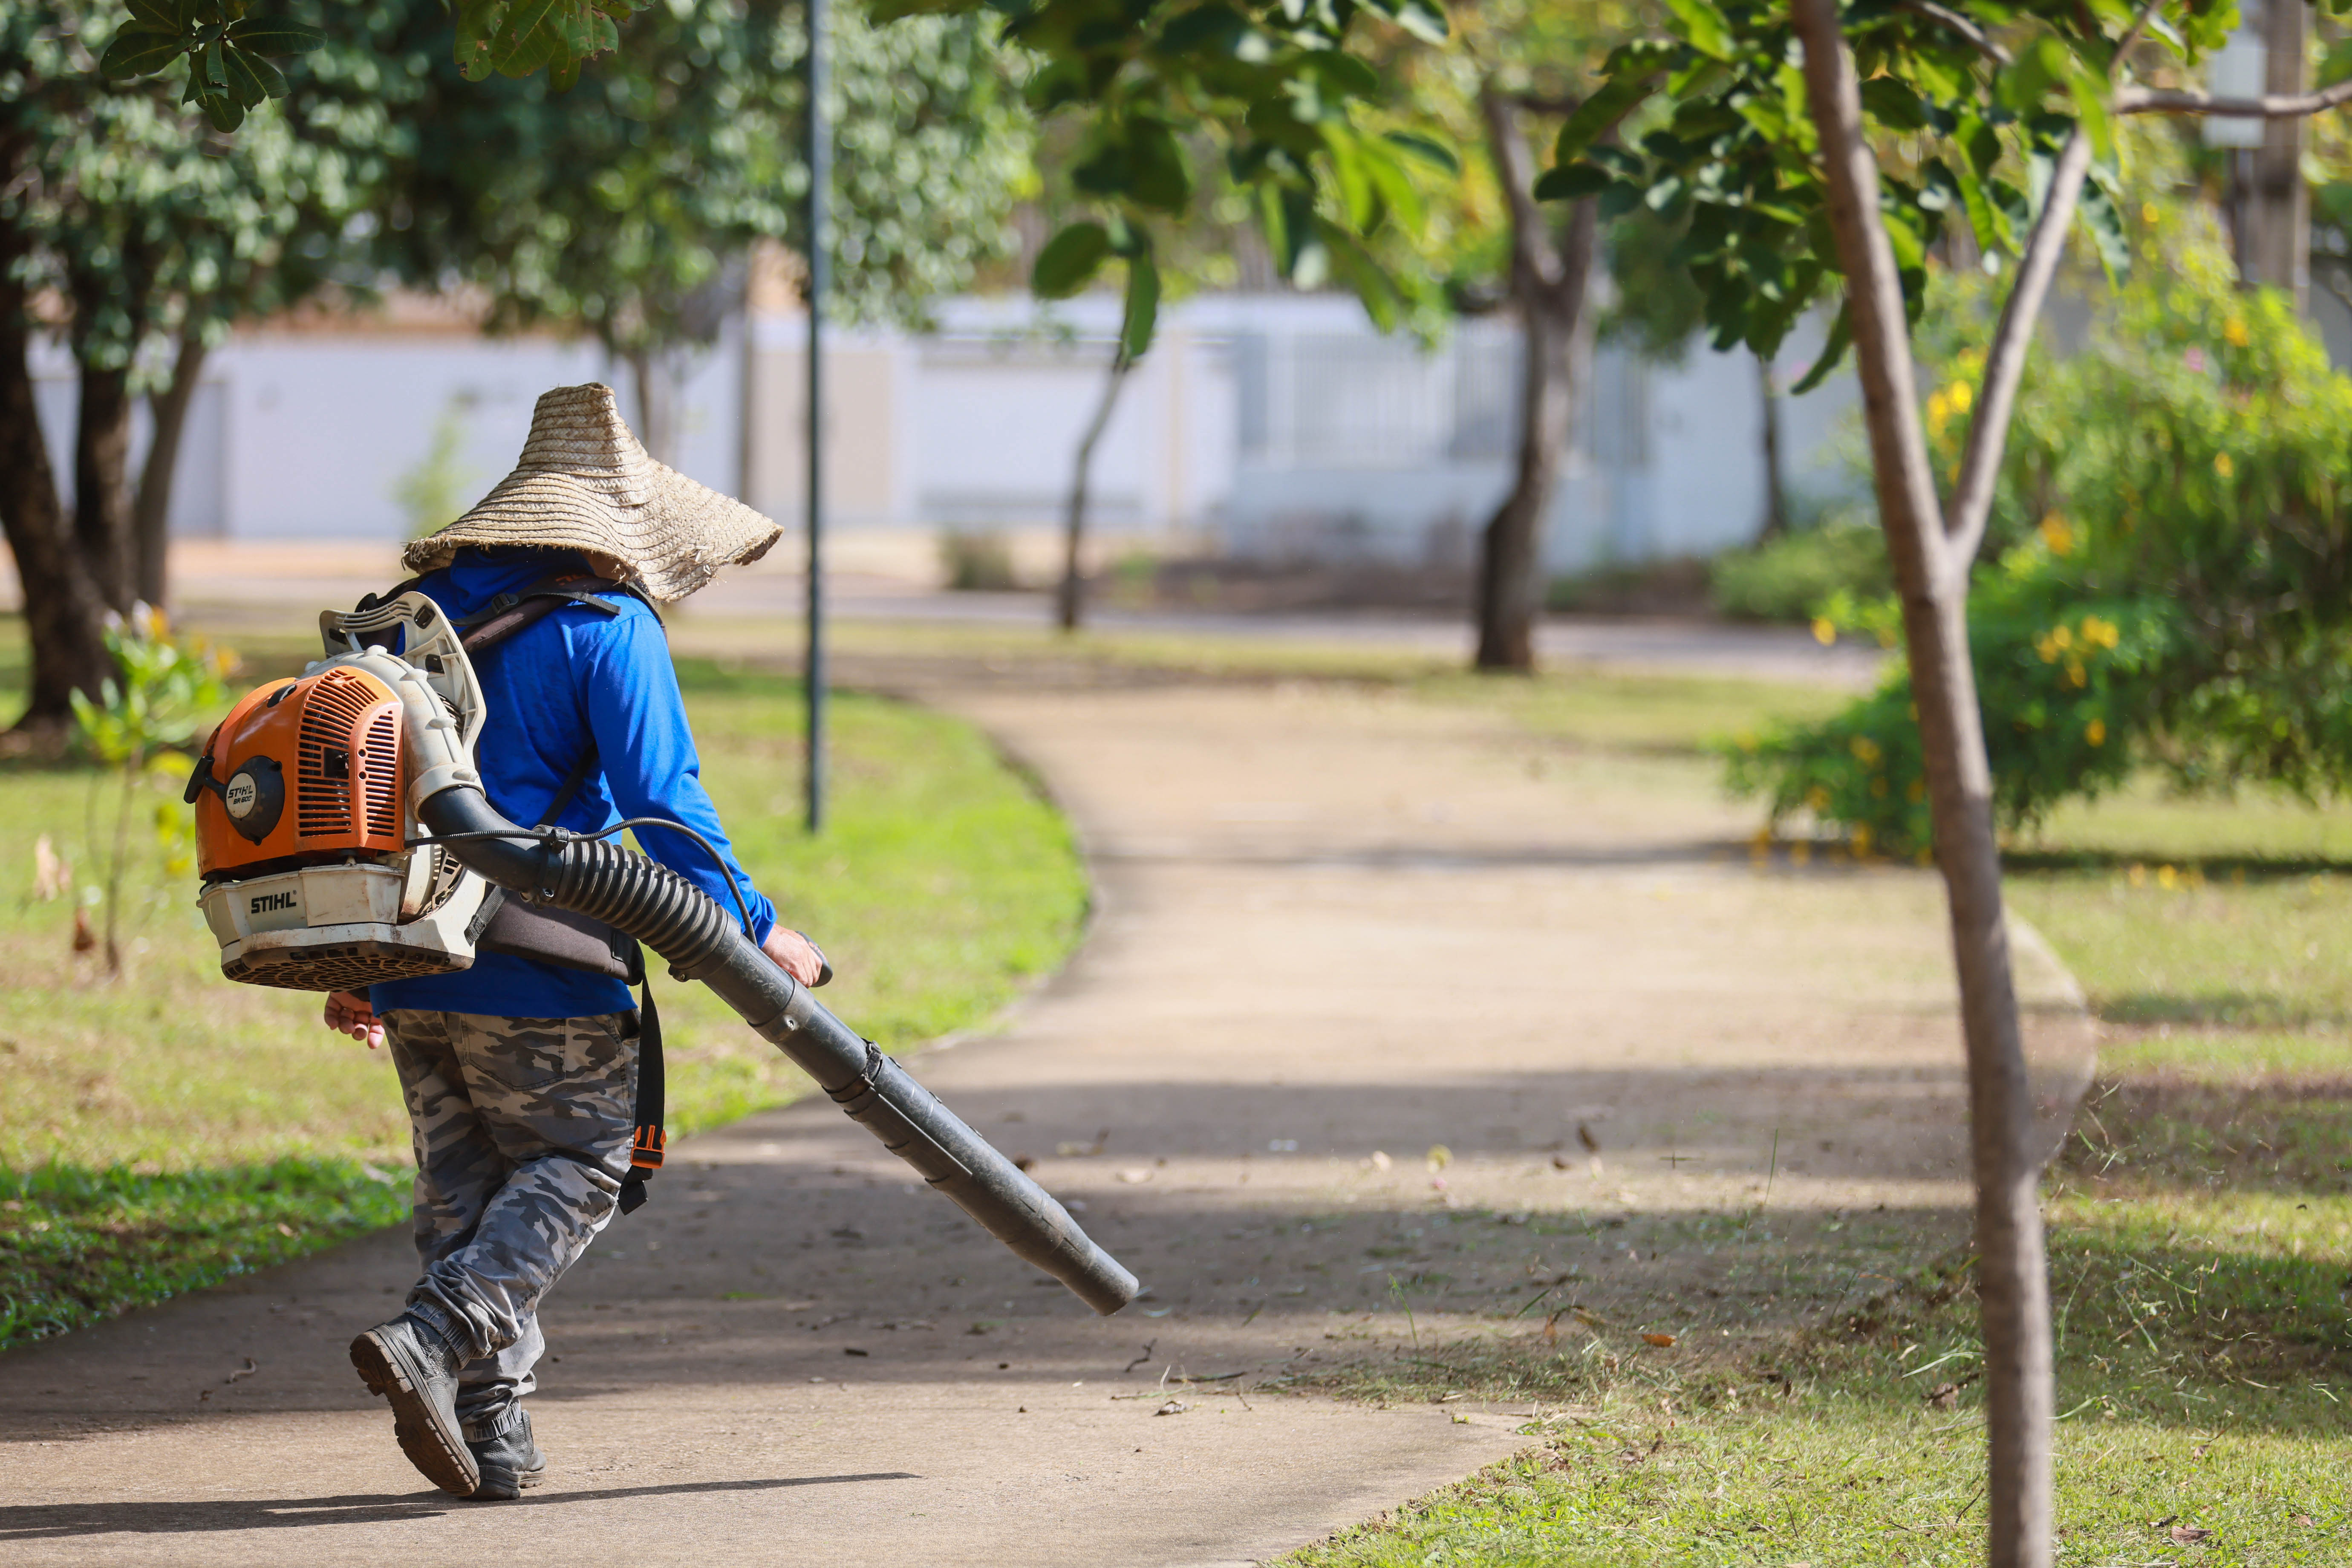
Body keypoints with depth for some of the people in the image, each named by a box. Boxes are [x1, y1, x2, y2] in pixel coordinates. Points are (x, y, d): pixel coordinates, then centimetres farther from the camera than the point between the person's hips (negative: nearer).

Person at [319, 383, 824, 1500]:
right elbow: (662, 801, -12)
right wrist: (753, 929, -3)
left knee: (463, 1188, 13)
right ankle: (432, 1342, -16)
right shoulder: (608, 626, -7)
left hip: (412, 968, 6)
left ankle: (491, 1436, 10)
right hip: (534, 976, -6)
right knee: (576, 1168, 5)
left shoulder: (420, 612, 14)